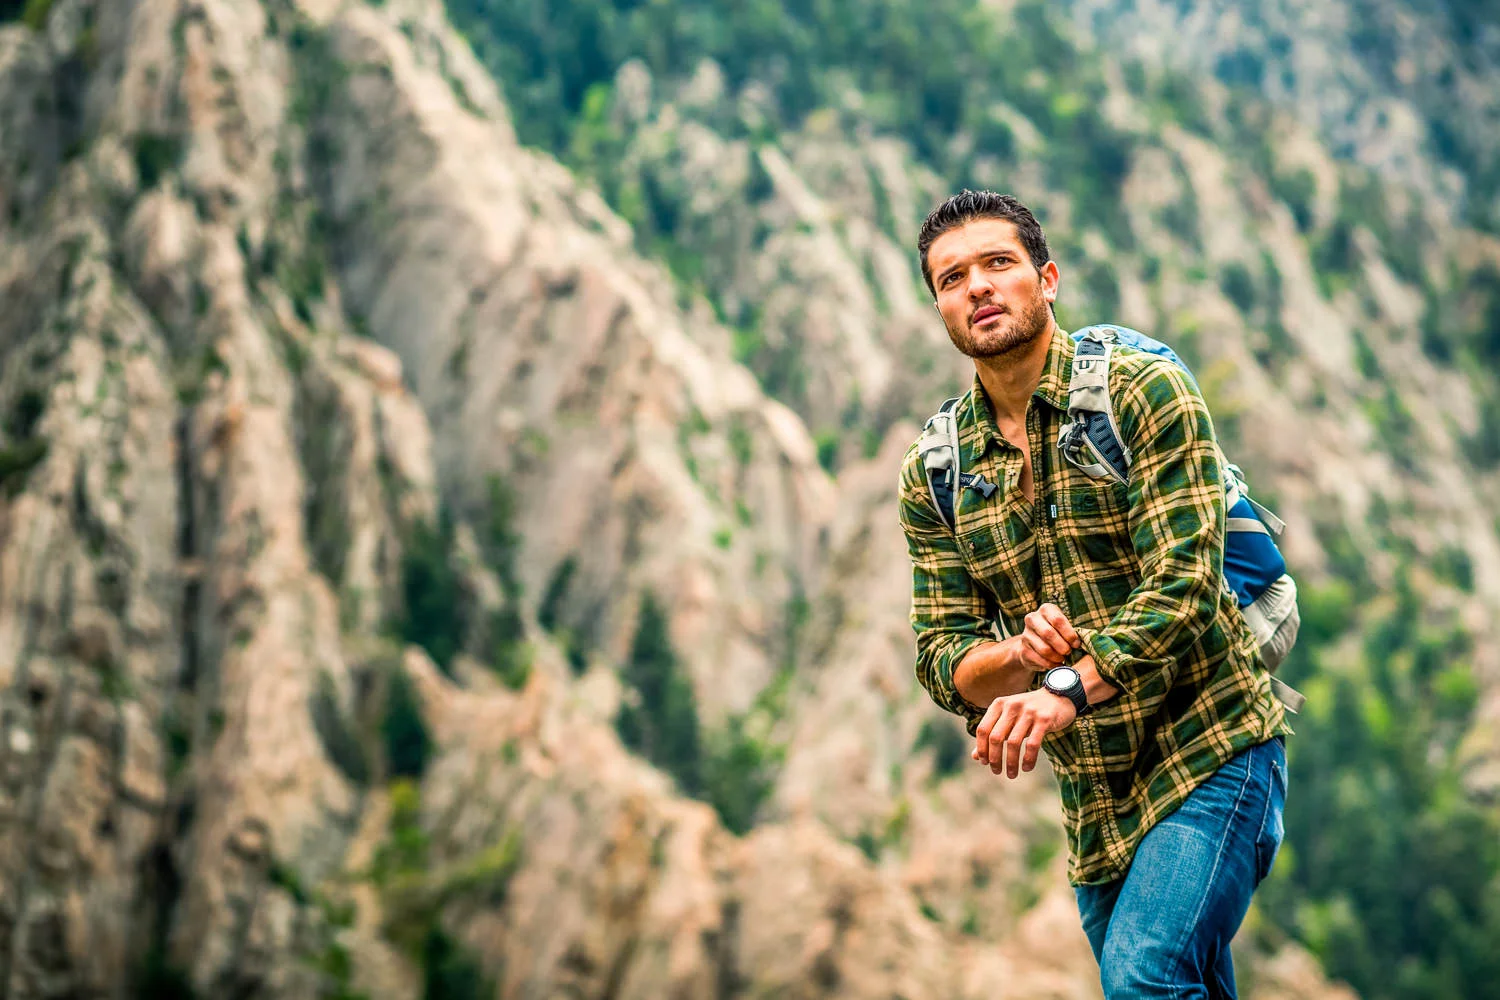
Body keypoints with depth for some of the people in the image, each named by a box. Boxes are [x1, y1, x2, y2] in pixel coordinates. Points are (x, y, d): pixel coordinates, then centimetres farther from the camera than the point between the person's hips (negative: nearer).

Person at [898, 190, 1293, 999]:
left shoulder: (1144, 392, -8)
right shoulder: (931, 474, 5)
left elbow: (1182, 580, -18)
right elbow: (942, 658, 3)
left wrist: (1065, 690, -30)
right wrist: (1020, 653, -20)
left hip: (1208, 750, -5)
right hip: (1093, 793, 5)